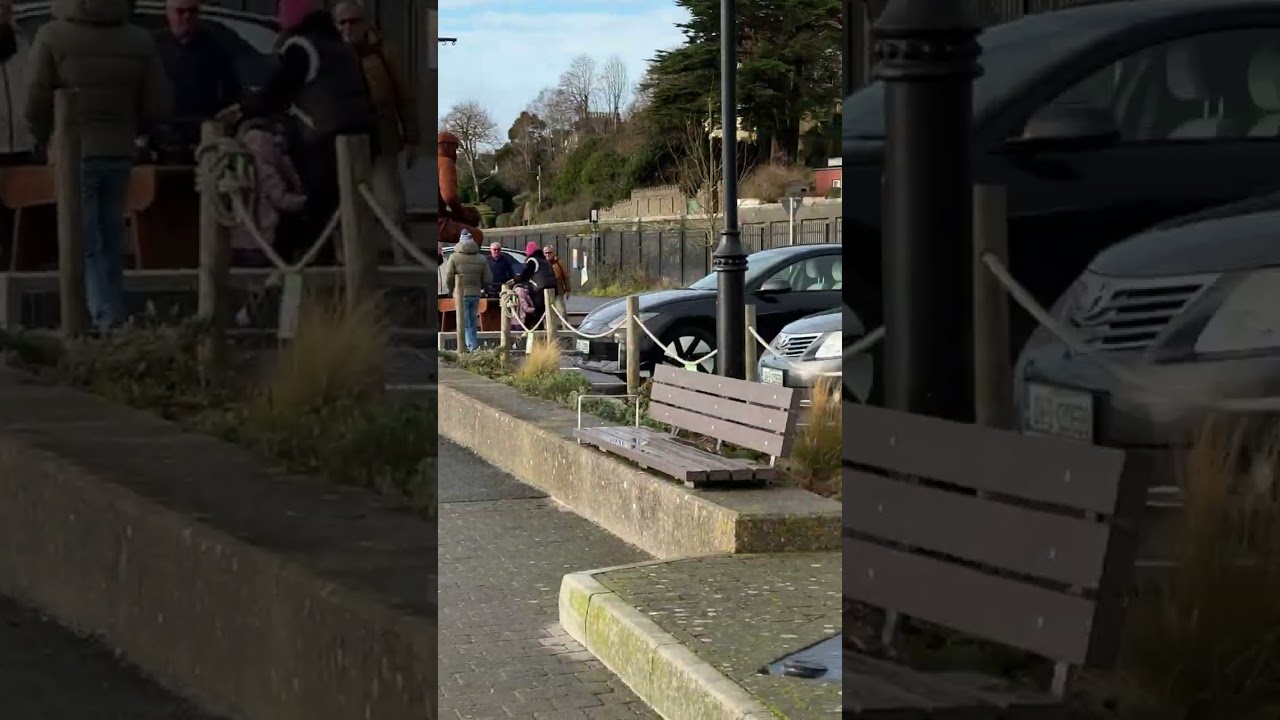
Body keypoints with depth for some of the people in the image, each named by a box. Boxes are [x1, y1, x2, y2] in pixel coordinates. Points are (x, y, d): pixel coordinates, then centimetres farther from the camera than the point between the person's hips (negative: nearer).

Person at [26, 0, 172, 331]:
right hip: (120, 154, 4)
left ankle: (105, 321, -12)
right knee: (112, 244, 15)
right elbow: (159, 106, 2)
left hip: (75, 154, -4)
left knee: (85, 247, 0)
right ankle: (113, 319, 18)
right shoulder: (140, 40, 1)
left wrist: (45, 140, 13)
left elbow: (37, 102, -7)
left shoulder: (52, 36, -9)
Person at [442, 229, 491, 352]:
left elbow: (448, 278, -8)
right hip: (476, 294, 4)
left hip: (462, 294, -4)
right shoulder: (481, 259, 5)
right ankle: (474, 346, 15)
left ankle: (472, 346, -15)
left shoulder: (454, 257, -6)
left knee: (465, 323, -4)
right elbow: (488, 279, 3)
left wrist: (452, 289, 11)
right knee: (473, 322, 14)